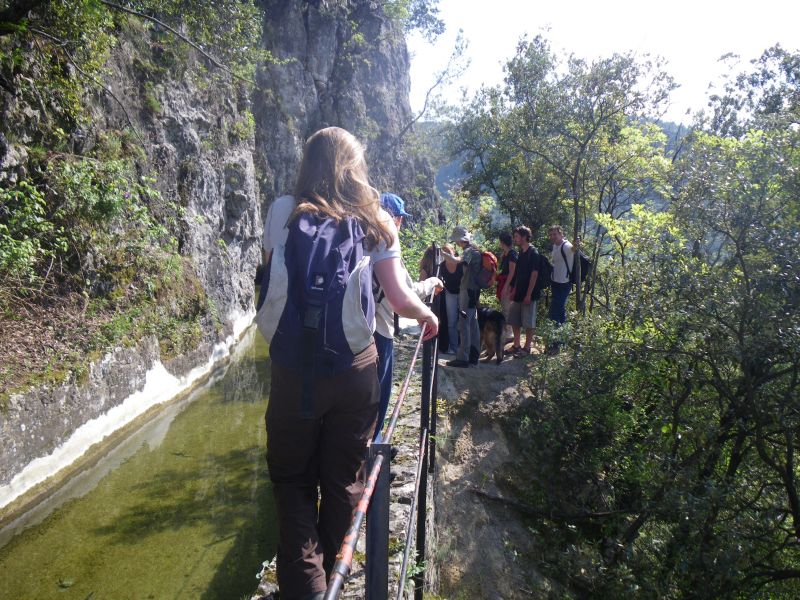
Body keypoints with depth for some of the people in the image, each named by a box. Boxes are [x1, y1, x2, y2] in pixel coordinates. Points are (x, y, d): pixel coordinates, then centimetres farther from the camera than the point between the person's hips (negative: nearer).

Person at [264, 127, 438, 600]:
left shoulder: (288, 215, -3)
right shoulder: (376, 225, 0)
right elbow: (401, 299, -1)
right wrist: (427, 314, 19)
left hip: (295, 369, -1)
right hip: (356, 369, 2)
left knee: (294, 481, 15)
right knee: (344, 481, 18)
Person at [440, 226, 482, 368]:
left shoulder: (470, 251, -16)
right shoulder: (473, 250, 15)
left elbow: (455, 261, -33)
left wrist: (441, 252, -25)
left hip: (468, 290, -10)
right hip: (473, 290, 10)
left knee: (464, 325, -9)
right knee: (472, 324, 12)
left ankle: (462, 358, -8)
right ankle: (473, 355, 18)